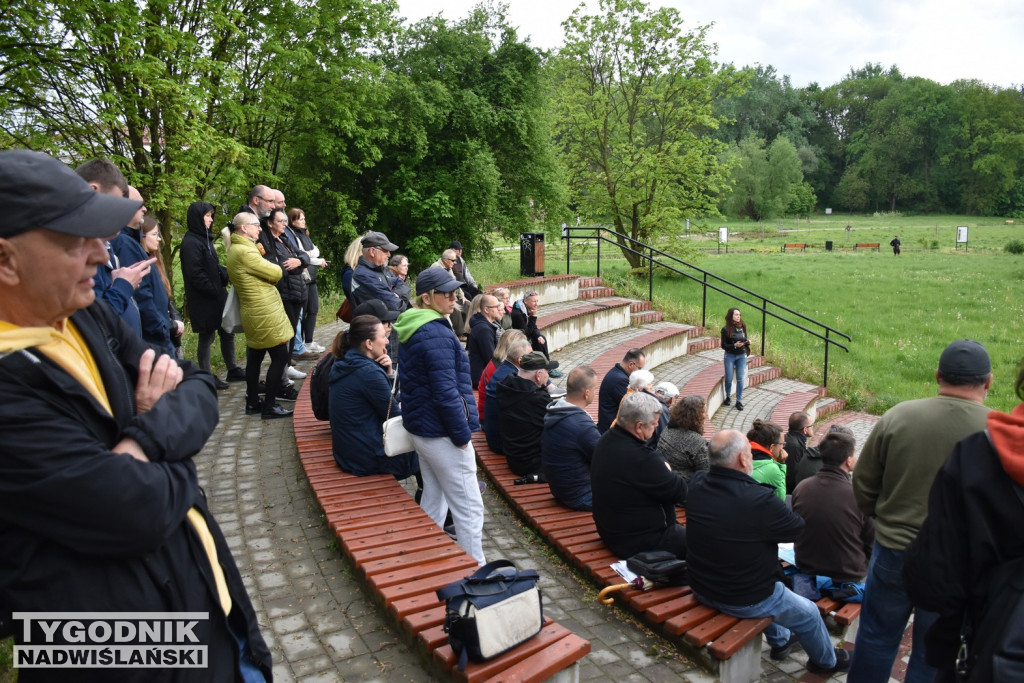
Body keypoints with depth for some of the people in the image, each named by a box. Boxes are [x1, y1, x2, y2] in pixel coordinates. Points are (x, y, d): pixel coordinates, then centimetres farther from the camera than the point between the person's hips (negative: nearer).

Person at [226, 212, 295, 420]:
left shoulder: (235, 249, 14)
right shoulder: (245, 252, -19)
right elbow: (276, 273, -16)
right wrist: (273, 266, 4)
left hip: (253, 313, 10)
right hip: (266, 314, -10)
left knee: (255, 357, 16)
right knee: (280, 357, -3)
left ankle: (252, 402, 25)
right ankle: (270, 406, 1)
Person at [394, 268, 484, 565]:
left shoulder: (410, 329, 10)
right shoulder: (437, 335, -21)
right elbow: (446, 393, -24)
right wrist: (462, 433, -15)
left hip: (420, 426, 10)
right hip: (441, 433, -10)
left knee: (433, 497, 20)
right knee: (469, 507, -1)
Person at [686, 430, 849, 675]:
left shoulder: (696, 485, -15)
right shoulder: (759, 500, -33)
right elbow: (798, 528, -14)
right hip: (744, 600, -6)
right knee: (809, 613, 23)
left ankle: (780, 641, 58)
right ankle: (826, 661, 51)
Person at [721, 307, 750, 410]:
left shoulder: (743, 326, -1)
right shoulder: (726, 329, -11)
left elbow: (745, 338, 14)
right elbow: (723, 345, -9)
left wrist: (748, 341, -8)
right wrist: (734, 345, -24)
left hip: (742, 356, 2)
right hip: (730, 356, -2)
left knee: (740, 379, 1)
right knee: (729, 378, 6)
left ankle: (739, 401, 9)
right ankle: (728, 397, 30)